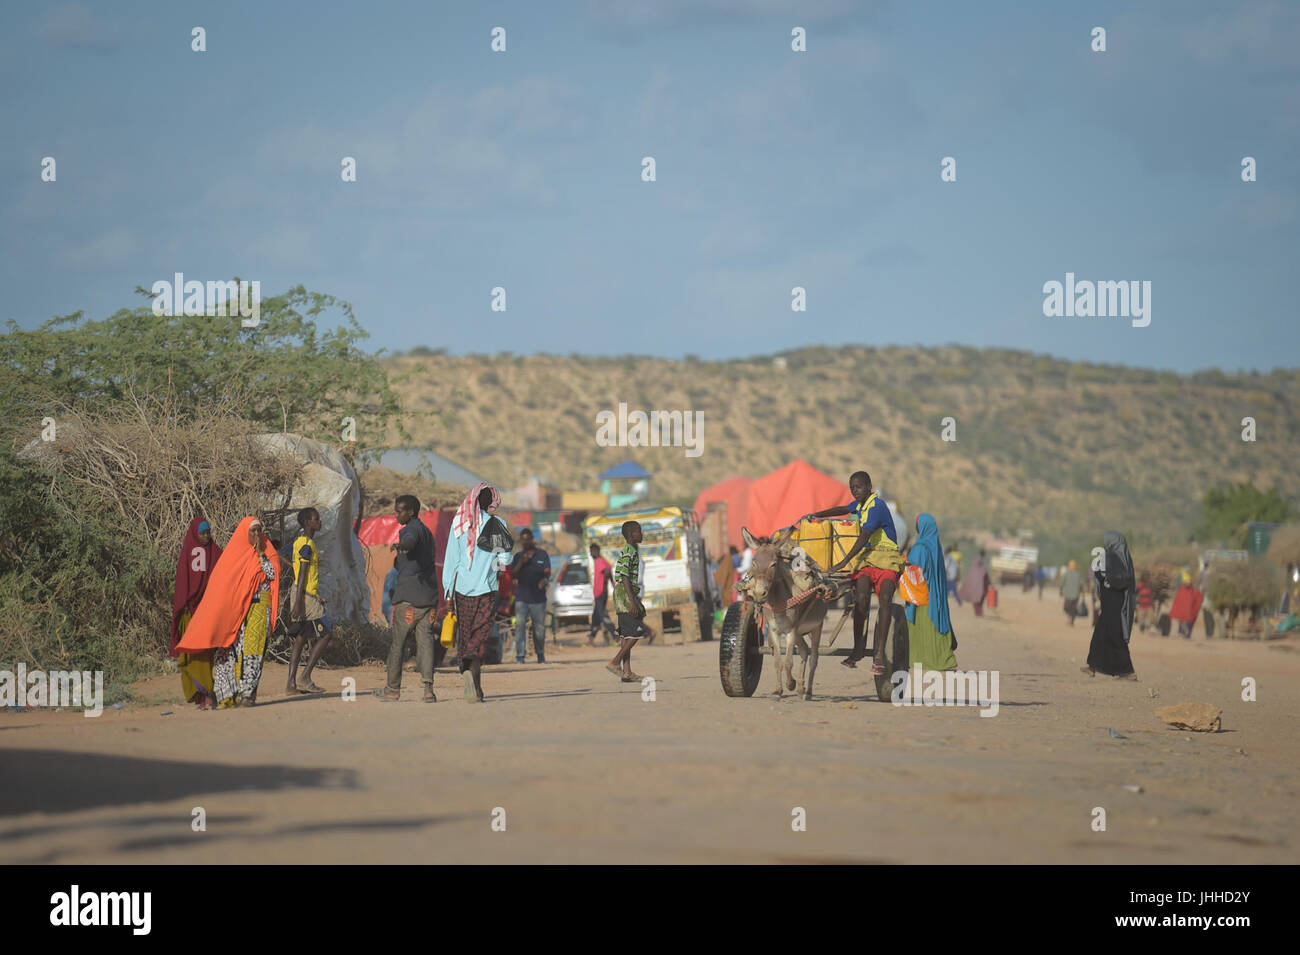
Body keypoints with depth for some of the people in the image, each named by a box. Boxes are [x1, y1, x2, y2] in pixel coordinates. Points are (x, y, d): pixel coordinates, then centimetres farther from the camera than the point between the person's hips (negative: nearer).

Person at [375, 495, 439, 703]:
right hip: (429, 595, 8)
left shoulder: (410, 530, -9)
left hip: (407, 597, -8)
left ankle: (393, 689, 10)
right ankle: (428, 687, -14)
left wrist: (400, 545, -56)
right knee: (425, 641, -1)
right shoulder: (426, 532, 20)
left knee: (397, 643, 3)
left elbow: (410, 541, -35)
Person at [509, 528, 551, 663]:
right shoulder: (518, 556, 11)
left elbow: (547, 572, 1)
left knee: (539, 627, 5)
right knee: (520, 625, -10)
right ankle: (519, 656, -11)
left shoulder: (542, 554, 8)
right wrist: (521, 563, -11)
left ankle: (540, 654, 21)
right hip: (521, 597, 1)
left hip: (538, 597, -1)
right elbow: (512, 575, 5)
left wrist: (544, 579, -22)